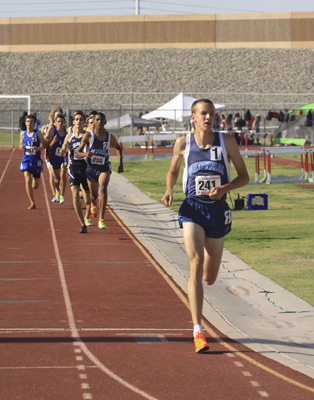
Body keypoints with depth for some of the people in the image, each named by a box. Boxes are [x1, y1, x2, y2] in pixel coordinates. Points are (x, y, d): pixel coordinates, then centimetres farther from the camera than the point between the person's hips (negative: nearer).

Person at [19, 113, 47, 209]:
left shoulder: (38, 133, -5)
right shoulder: (23, 134, 5)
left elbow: (44, 144, -3)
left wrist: (38, 148, -22)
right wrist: (22, 147, -9)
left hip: (36, 160, -1)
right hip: (26, 159, 1)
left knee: (35, 186, 7)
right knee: (27, 181, -16)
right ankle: (32, 203, -8)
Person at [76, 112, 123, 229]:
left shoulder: (110, 137, -4)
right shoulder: (88, 135, -10)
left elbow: (118, 148, 18)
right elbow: (77, 153, -11)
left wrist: (121, 164, 10)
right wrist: (86, 154, -33)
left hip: (104, 168, -1)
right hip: (91, 168, 1)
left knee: (103, 189, -28)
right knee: (93, 195, 16)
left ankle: (101, 220, -31)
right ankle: (93, 206, 57)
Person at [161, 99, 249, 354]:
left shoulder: (226, 142, -2)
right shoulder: (183, 144, -1)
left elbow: (244, 176, 2)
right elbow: (173, 171, 15)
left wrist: (224, 188, -16)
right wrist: (169, 190, -5)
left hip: (218, 211, 2)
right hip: (192, 210, -1)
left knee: (209, 278, 11)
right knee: (196, 266, -19)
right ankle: (198, 331, -21)